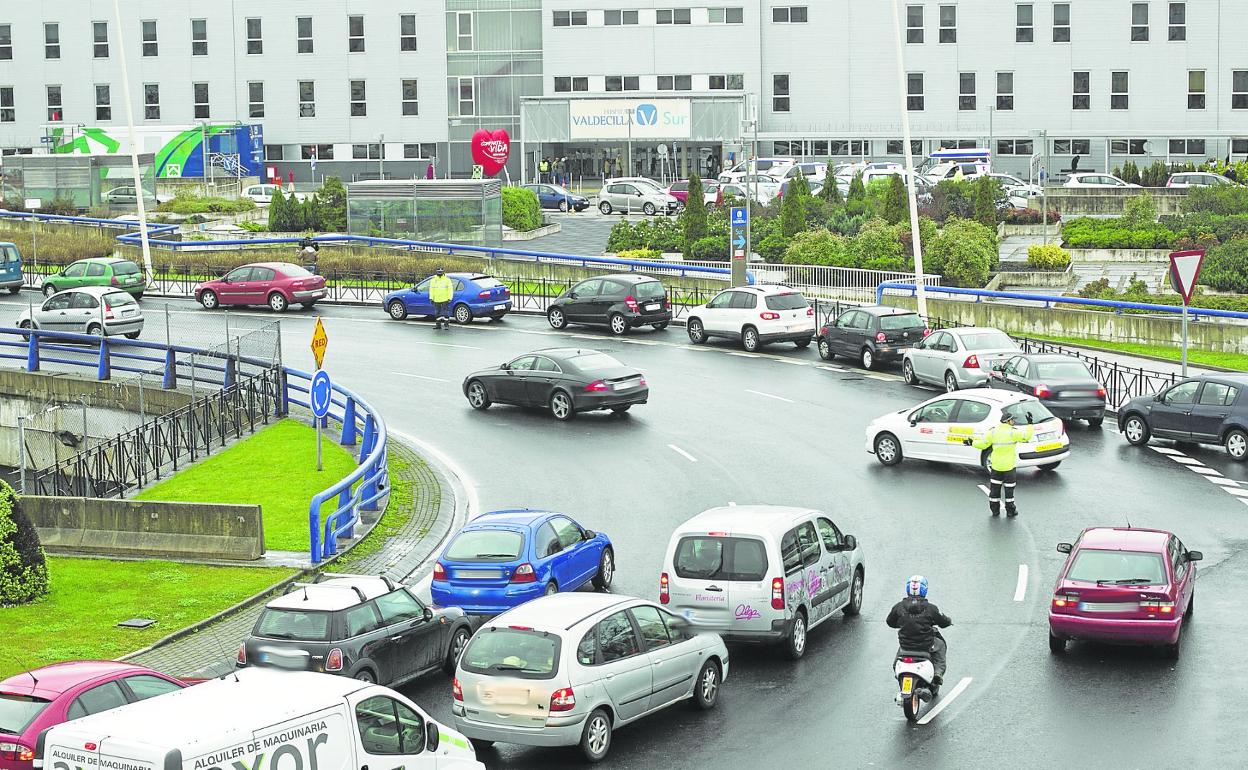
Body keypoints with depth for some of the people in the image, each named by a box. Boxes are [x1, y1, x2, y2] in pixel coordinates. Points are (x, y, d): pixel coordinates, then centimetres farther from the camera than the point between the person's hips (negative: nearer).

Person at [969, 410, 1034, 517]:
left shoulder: (993, 432, -3)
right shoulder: (1012, 432, -14)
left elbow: (982, 444, 1)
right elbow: (1026, 436, -14)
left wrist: (972, 443, 16)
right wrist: (1030, 425, -3)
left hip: (996, 466, 3)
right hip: (1009, 466, -3)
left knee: (995, 488, 13)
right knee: (1009, 489, 7)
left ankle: (995, 510, 19)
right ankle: (1010, 511, 13)